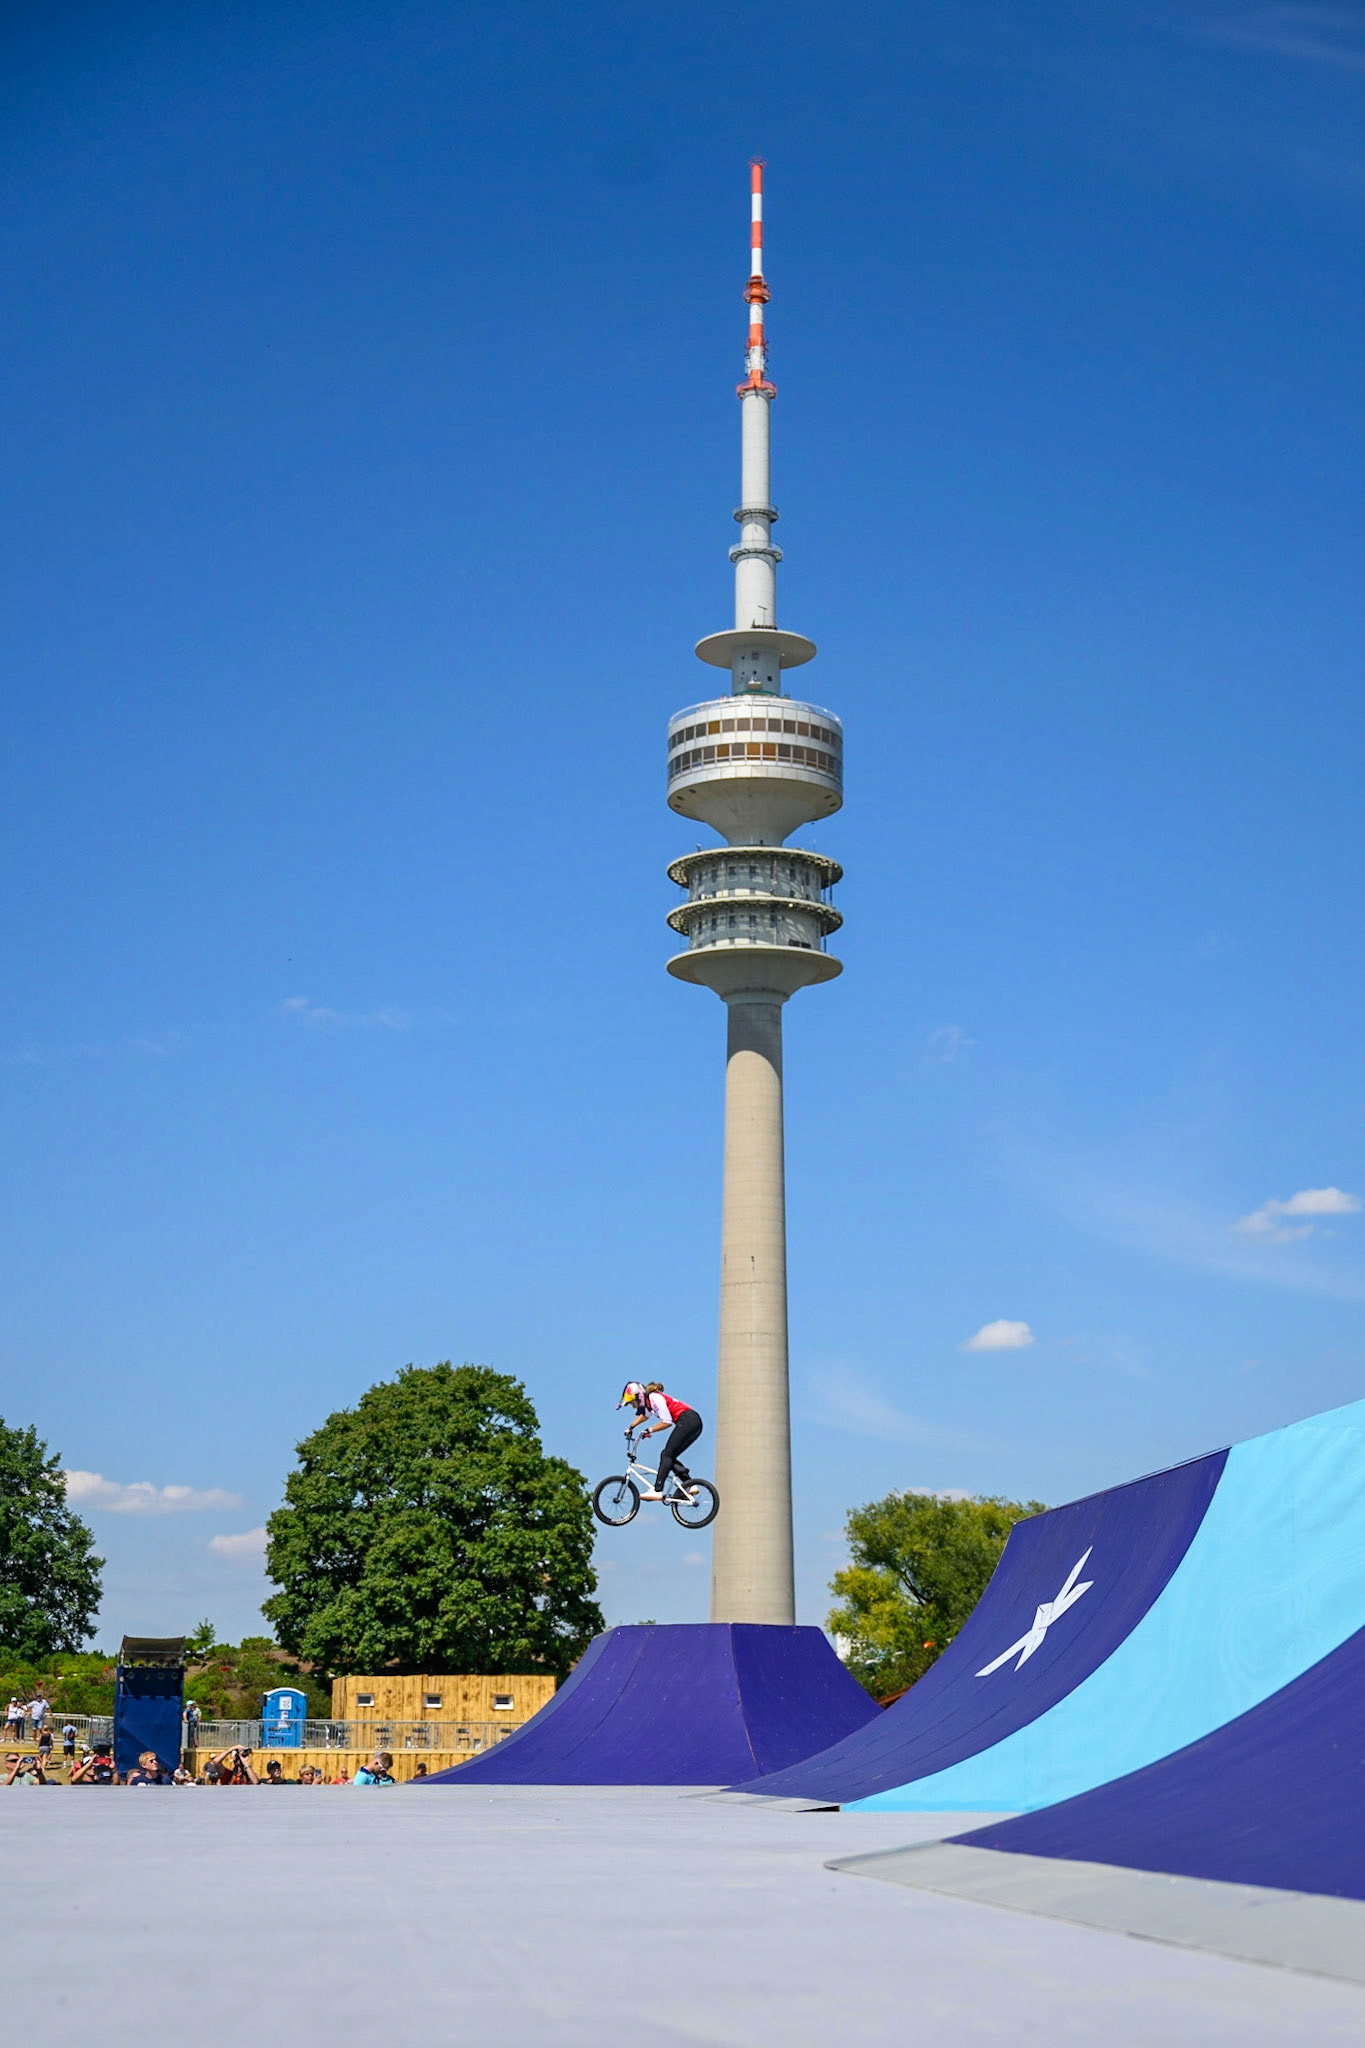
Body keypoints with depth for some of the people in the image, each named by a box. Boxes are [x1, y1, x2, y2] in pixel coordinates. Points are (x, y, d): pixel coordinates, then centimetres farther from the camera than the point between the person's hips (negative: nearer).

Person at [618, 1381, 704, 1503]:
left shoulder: (655, 1398, -11)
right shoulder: (648, 1400, 17)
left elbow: (667, 1422, -16)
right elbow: (644, 1415, 39)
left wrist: (649, 1430, -10)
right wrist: (631, 1427, 31)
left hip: (687, 1421, -10)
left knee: (667, 1455, -13)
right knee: (670, 1456, 10)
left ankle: (657, 1491, -20)